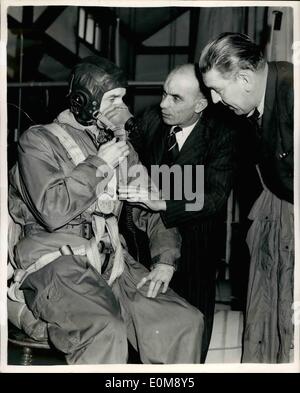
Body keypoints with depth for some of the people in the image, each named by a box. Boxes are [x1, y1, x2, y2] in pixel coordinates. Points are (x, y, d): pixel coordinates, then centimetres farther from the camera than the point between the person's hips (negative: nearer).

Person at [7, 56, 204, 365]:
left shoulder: (119, 145, 18)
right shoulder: (38, 140, 0)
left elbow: (151, 205, 18)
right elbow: (52, 211, -15)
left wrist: (165, 259, 3)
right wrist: (99, 164, -8)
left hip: (111, 261, 6)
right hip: (55, 263, -5)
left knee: (187, 322, -12)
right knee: (106, 331, -33)